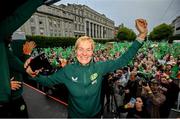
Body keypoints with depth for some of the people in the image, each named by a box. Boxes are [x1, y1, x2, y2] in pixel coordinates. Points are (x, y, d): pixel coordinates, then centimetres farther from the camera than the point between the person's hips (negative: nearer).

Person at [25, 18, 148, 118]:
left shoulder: (99, 67, -20)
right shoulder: (68, 70, -21)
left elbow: (123, 60, -19)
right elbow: (48, 80, -7)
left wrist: (141, 35, -22)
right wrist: (34, 75, -27)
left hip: (95, 114, 1)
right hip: (75, 115, 0)